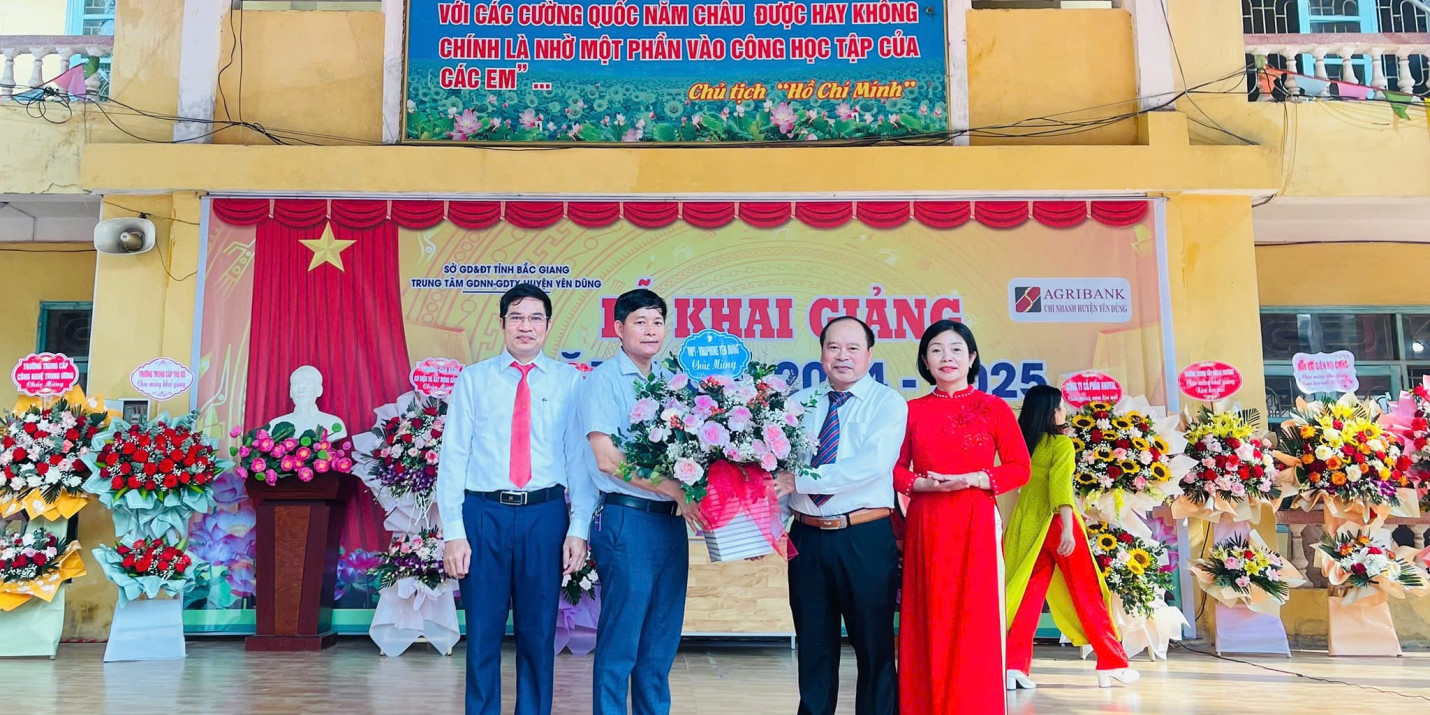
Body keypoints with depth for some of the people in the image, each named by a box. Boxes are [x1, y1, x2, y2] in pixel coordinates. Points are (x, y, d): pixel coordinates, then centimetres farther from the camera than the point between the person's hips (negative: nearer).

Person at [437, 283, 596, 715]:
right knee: (483, 632, 9)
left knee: (539, 633, 10)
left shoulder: (569, 381, 4)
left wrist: (579, 529, -5)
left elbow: (580, 458, 1)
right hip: (484, 513, 0)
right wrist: (453, 532, -5)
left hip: (545, 514, 0)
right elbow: (453, 456, 1)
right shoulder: (473, 379, 4)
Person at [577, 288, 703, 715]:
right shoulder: (604, 380, -5)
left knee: (663, 639, 13)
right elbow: (608, 458, -14)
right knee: (621, 638, 1)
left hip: (672, 520, 6)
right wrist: (675, 489, -18)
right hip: (627, 519, -6)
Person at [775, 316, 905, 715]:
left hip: (865, 539, -4)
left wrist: (799, 480, -21)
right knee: (813, 647, 14)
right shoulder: (800, 403, 10)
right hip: (807, 538, 4)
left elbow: (872, 464, -19)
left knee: (875, 646, 7)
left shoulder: (888, 403, -3)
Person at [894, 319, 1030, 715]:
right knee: (929, 622, 4)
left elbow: (1019, 468, 2)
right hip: (926, 526, 2)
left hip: (977, 524, -1)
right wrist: (923, 483, -10)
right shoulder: (912, 410, 8)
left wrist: (972, 480, -12)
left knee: (976, 621, 0)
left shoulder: (994, 408, 3)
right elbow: (896, 467, 9)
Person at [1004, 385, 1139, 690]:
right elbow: (1060, 486, -18)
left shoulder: (1022, 445, 10)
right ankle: (1112, 664, 14)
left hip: (1026, 524, 5)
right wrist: (1068, 528, -23)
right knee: (1087, 594, 6)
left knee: (1028, 594, 5)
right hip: (1056, 523, -5)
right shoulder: (1061, 443, -6)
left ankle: (1014, 667, -4)